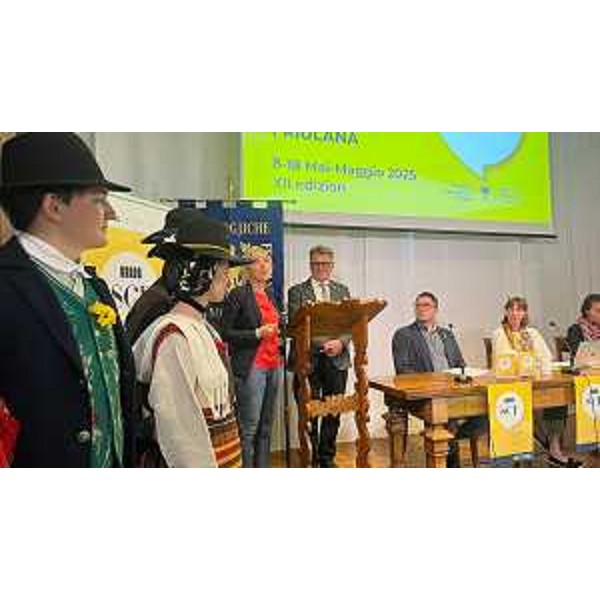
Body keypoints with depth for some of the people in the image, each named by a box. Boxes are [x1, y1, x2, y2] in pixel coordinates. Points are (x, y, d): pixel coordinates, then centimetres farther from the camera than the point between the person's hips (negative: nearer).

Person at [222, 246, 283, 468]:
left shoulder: (270, 294, 16)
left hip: (274, 365, 7)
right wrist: (257, 333, -17)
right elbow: (226, 333, -9)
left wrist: (279, 334, 8)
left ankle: (263, 468, 23)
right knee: (249, 427, -2)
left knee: (266, 426, 12)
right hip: (251, 367, -7)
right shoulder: (237, 295, -5)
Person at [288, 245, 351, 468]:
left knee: (333, 412, 8)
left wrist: (341, 342, -12)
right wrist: (320, 344, -17)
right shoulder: (297, 291, 4)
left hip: (337, 359, 3)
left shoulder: (342, 291, 15)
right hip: (308, 359, -2)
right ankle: (309, 459, 20)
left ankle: (327, 457, 25)